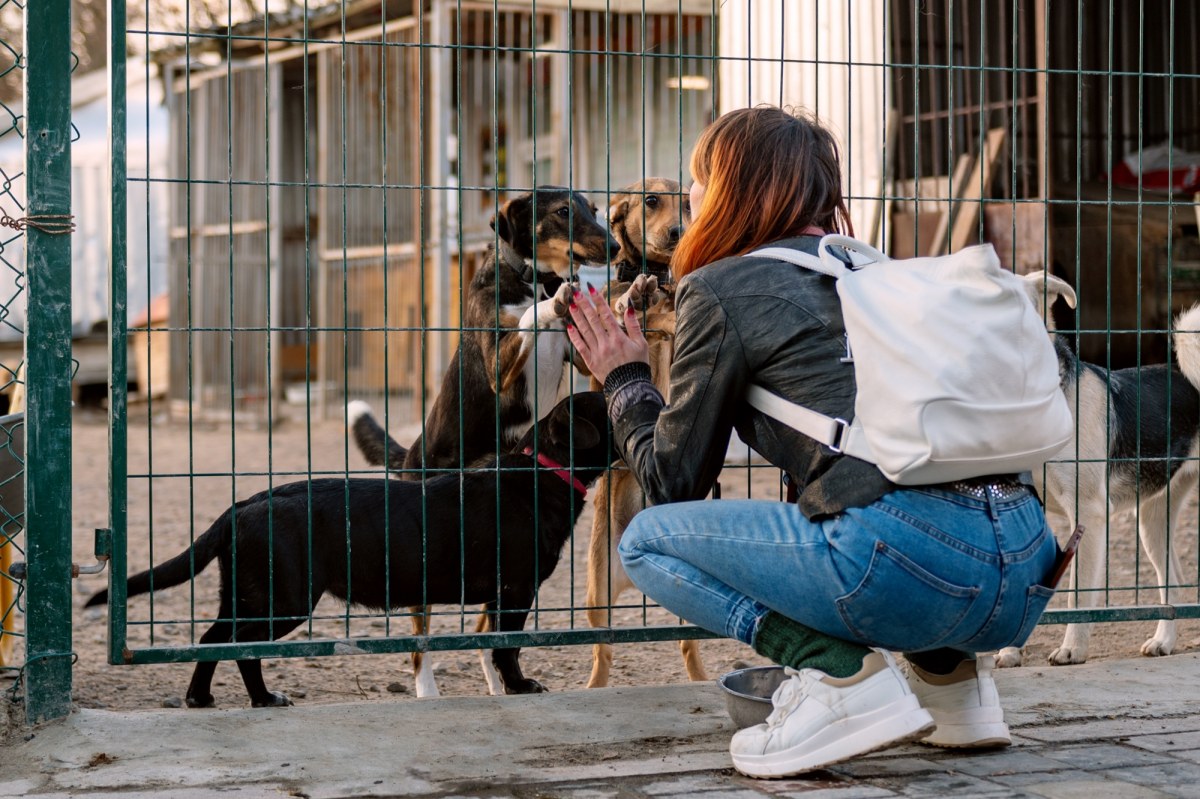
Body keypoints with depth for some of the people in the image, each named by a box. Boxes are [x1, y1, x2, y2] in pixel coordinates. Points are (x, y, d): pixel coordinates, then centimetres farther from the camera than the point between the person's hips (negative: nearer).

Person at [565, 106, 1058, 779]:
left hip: (914, 562, -8)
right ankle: (953, 675, 16)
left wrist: (625, 381, 30)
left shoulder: (721, 291, 6)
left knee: (650, 539, 9)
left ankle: (840, 675, -8)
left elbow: (674, 479, 12)